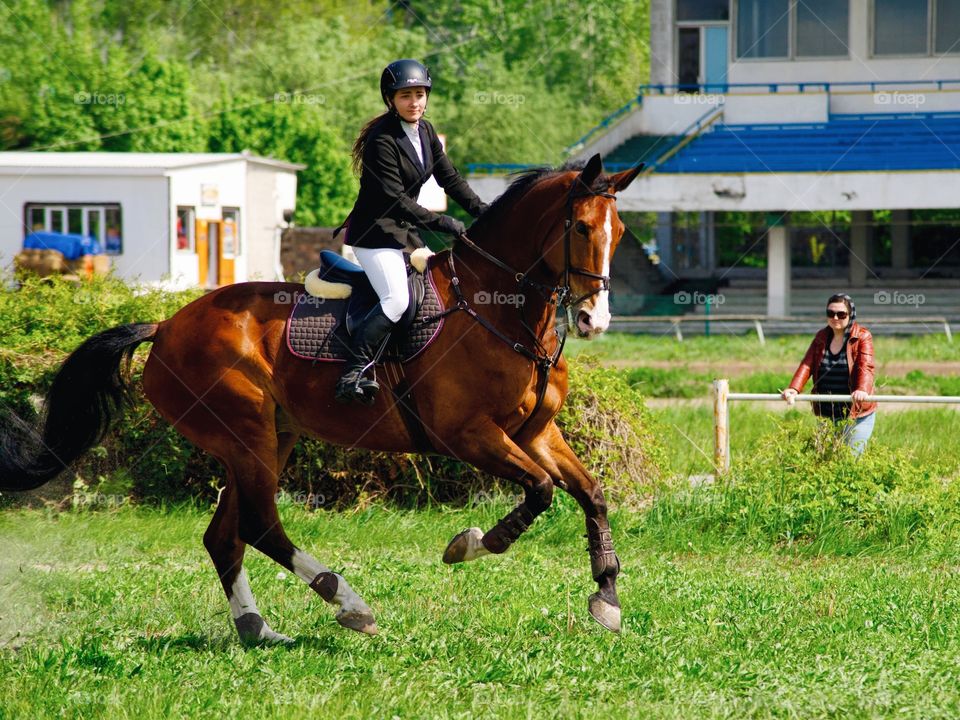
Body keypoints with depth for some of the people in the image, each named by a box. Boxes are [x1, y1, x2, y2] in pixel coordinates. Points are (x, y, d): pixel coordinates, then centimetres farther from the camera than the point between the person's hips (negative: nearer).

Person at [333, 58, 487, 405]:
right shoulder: (382, 140, -20)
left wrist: (480, 210, 2)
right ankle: (353, 372, -23)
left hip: (405, 230, 9)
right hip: (374, 233, -9)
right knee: (396, 299, -24)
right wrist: (441, 223, -25)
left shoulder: (425, 131, 6)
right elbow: (394, 199, -24)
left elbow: (449, 177, 13)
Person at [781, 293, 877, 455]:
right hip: (827, 413, 5)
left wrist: (862, 390, -42)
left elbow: (866, 367, -22)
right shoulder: (821, 337, 8)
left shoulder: (862, 337, -6)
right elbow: (807, 364, -4)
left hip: (857, 413, -5)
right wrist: (794, 389, -22)